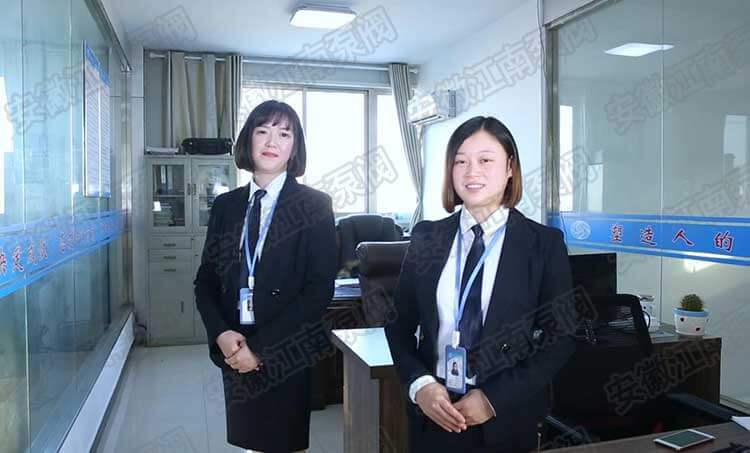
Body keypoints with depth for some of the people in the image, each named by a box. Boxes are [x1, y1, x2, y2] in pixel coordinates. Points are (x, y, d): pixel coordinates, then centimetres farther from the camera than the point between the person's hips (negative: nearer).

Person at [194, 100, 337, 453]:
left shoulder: (314, 206, -7)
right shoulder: (225, 206, 5)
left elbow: (319, 290, -13)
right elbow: (205, 281, 8)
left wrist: (261, 349, -15)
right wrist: (221, 334, -9)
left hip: (287, 356, -3)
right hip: (235, 353, 4)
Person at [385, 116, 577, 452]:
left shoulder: (545, 243, -6)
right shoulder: (426, 237, 0)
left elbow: (561, 339, -6)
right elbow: (399, 323, 4)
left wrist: (494, 399, -13)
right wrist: (419, 385, -11)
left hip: (509, 419, -1)